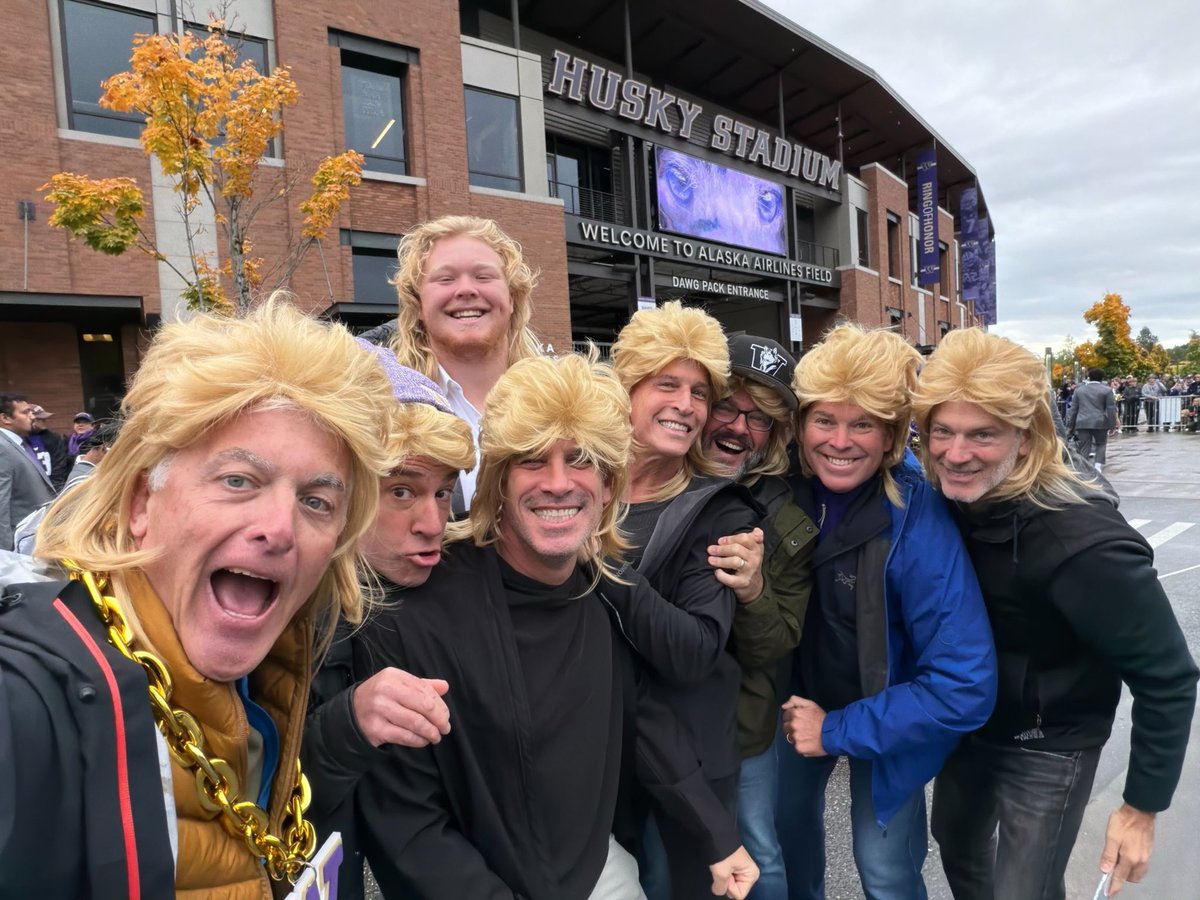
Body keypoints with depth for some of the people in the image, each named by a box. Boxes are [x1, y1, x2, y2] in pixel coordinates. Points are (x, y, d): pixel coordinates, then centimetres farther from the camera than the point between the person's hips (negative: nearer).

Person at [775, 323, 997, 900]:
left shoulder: (919, 522, -31)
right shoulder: (784, 489, -20)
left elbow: (965, 689, -29)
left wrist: (838, 730, -25)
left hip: (883, 721, -3)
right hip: (798, 700, 4)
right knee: (785, 817, 22)